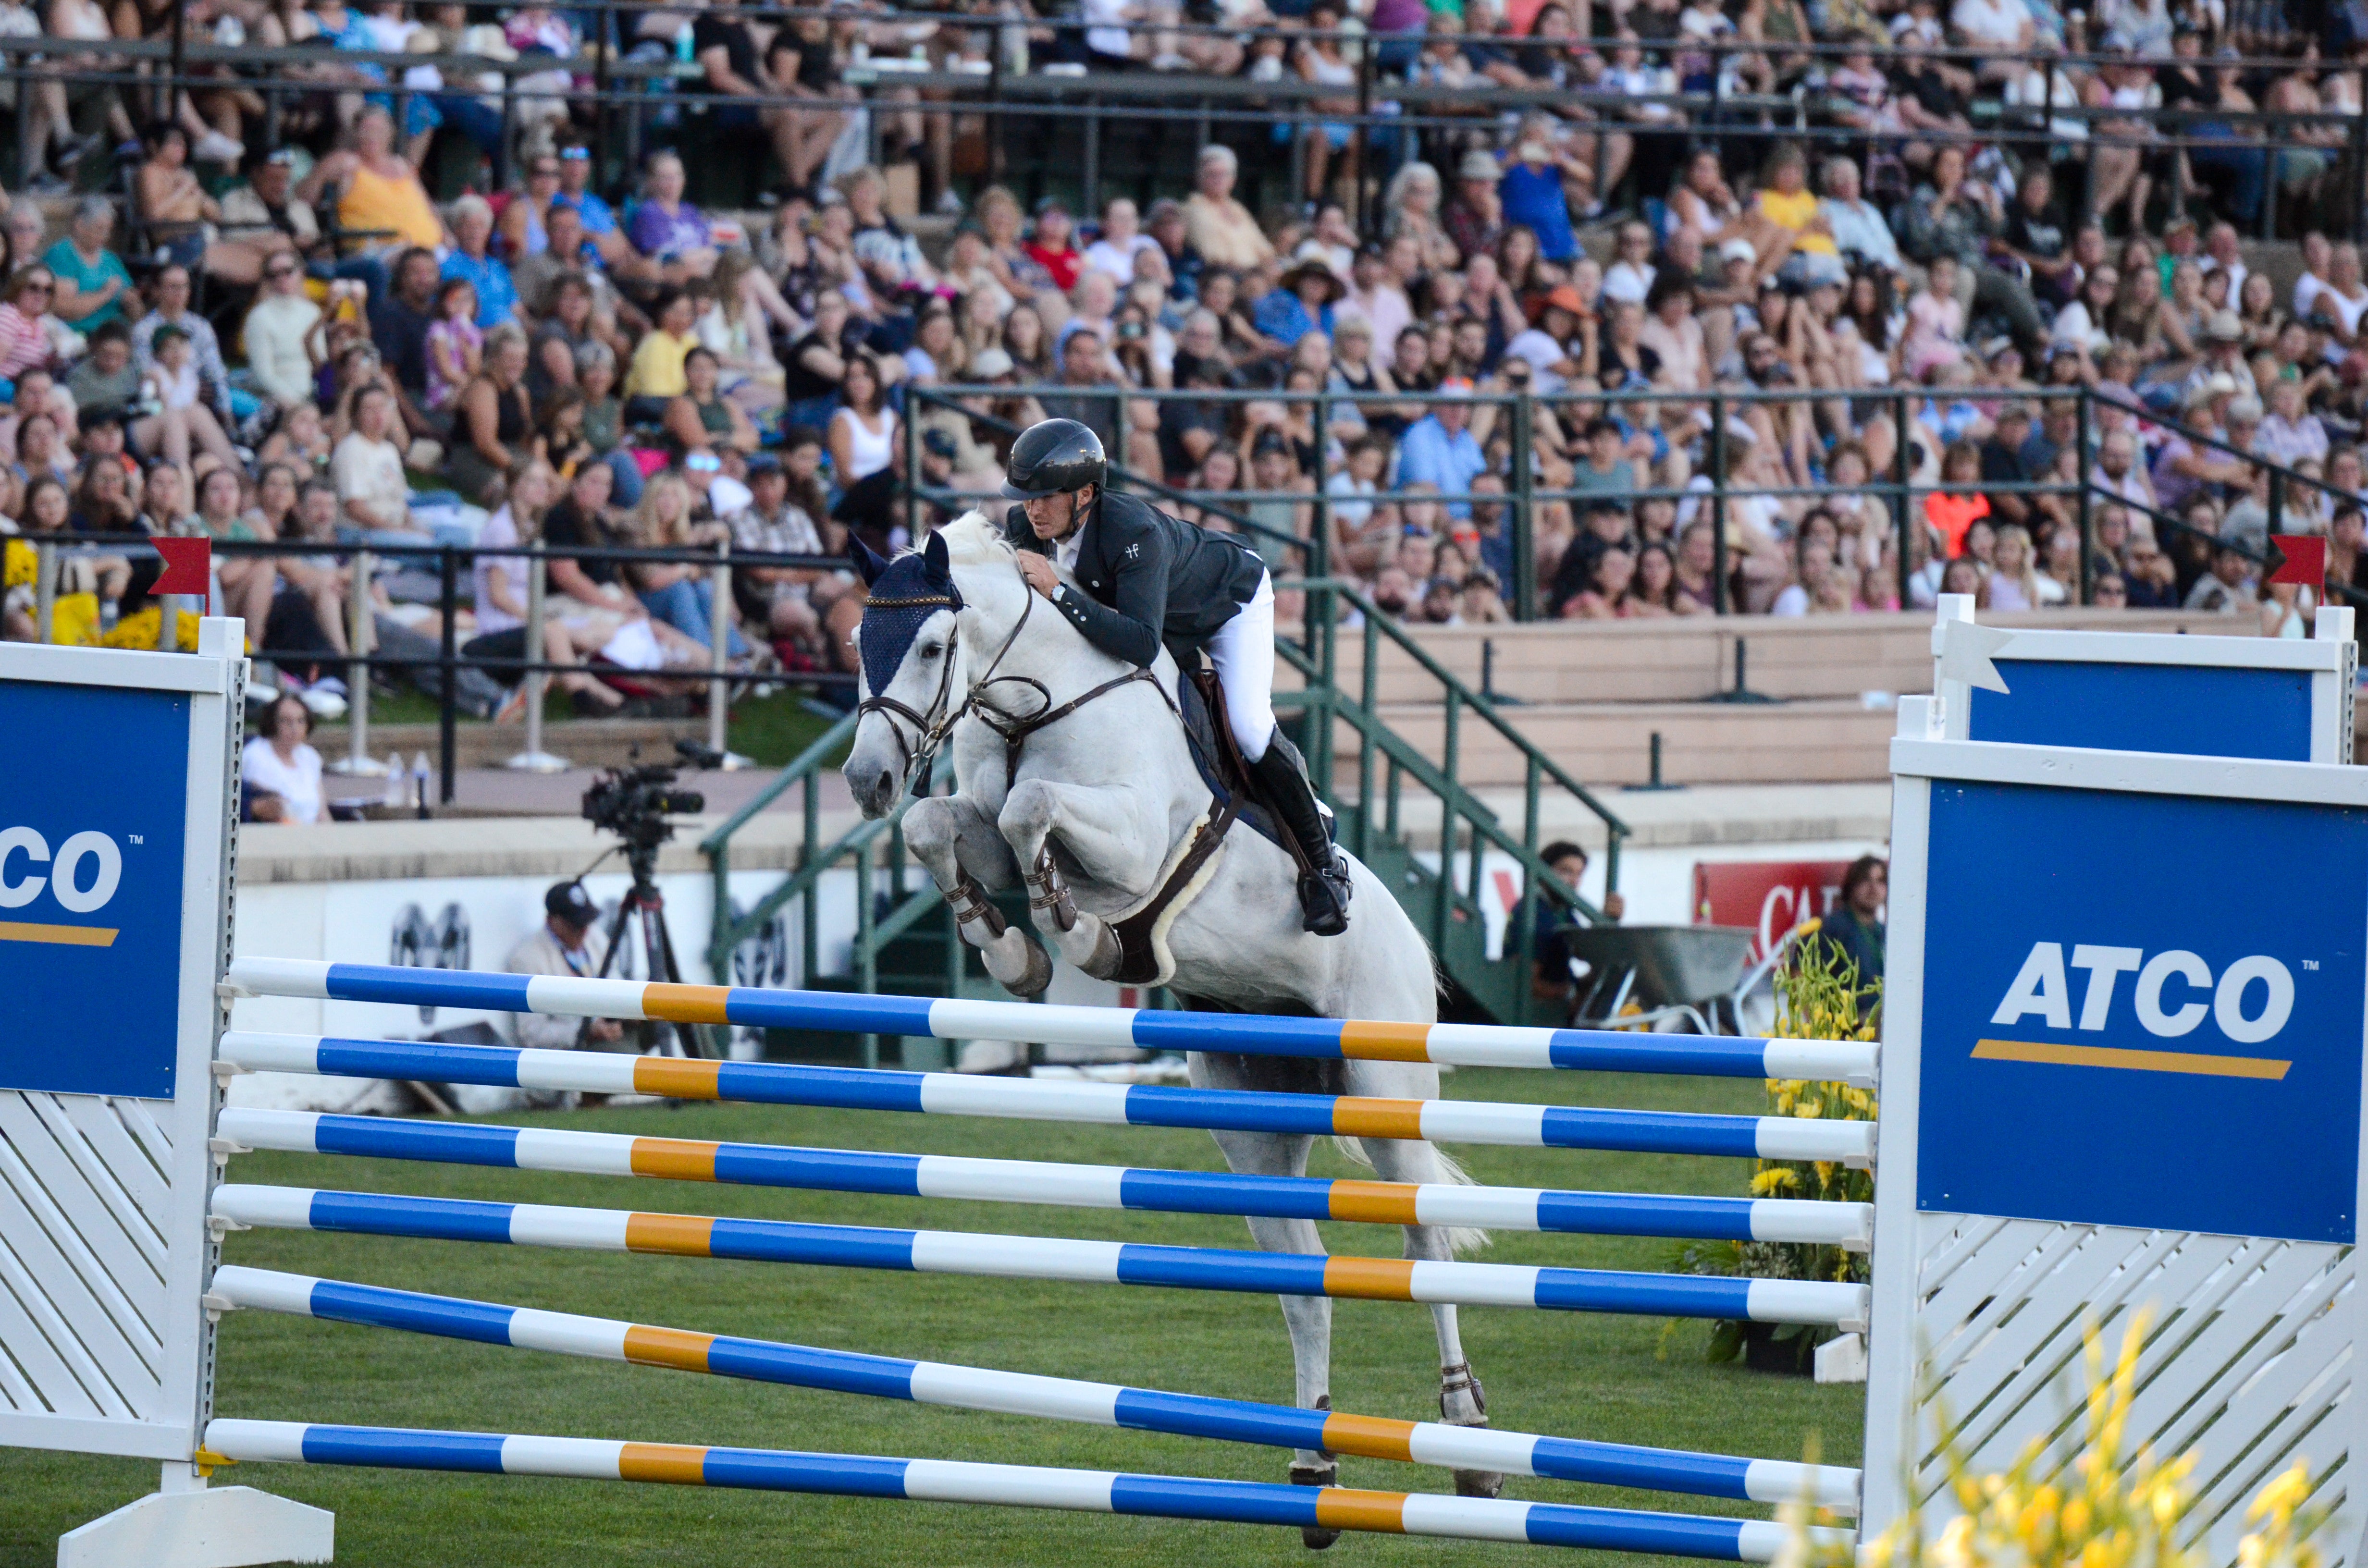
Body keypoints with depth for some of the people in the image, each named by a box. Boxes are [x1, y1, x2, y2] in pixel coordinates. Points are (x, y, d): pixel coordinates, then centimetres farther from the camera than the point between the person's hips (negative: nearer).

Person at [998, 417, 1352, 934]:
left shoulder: (1135, 532, -45)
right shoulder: (1024, 528, -25)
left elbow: (1141, 643, -55)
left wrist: (1058, 591, -57)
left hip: (1232, 599, -7)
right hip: (1168, 618, 7)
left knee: (1248, 730, -20)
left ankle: (1323, 865, -4)